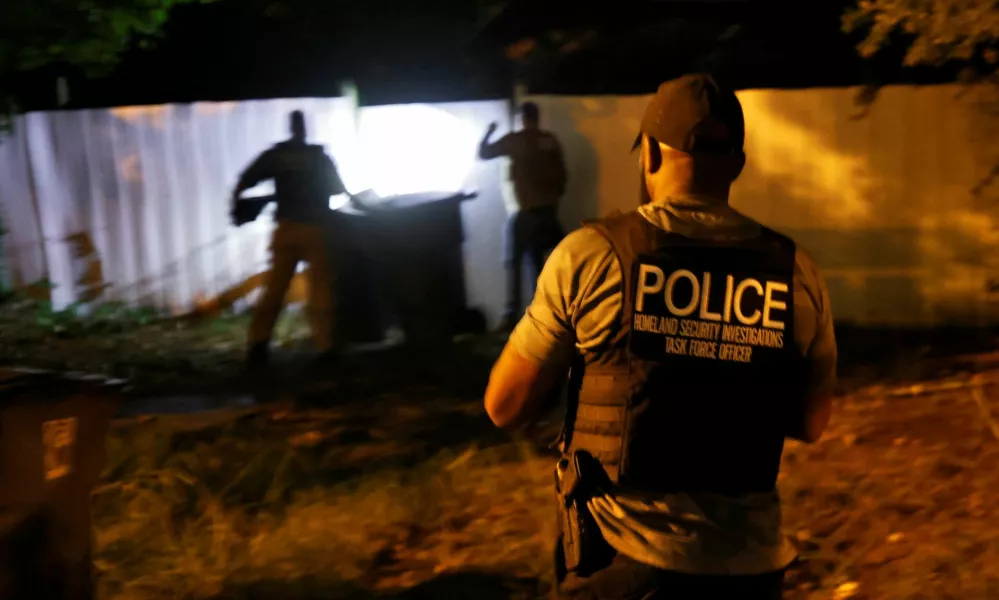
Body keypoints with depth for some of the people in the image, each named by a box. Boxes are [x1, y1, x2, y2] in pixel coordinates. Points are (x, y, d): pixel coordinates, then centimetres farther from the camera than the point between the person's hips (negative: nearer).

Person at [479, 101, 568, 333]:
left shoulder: (514, 140, -8)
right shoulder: (550, 140, 5)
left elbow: (483, 153, 1)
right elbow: (562, 174, 9)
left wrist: (489, 132, 18)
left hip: (525, 210, -5)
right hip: (548, 208, 5)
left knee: (513, 262, 0)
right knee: (538, 259, 17)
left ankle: (511, 316, -5)